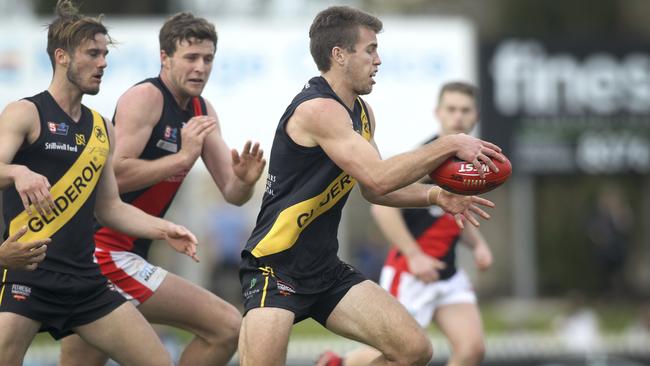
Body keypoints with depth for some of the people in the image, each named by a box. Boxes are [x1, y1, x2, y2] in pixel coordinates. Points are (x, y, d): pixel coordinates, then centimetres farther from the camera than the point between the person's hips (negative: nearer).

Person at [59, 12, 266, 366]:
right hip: (105, 252, -9)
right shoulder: (145, 98, -12)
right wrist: (182, 157, -24)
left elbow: (231, 194, 9)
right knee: (227, 327, -11)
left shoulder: (202, 111, 13)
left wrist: (244, 181, -12)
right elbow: (114, 174, -23)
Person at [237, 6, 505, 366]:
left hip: (326, 268, 9)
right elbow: (378, 177, -29)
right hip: (275, 267, -9)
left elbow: (373, 188, 21)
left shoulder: (361, 113, 10)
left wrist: (435, 195, 4)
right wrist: (450, 145, -22)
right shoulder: (317, 108, -20)